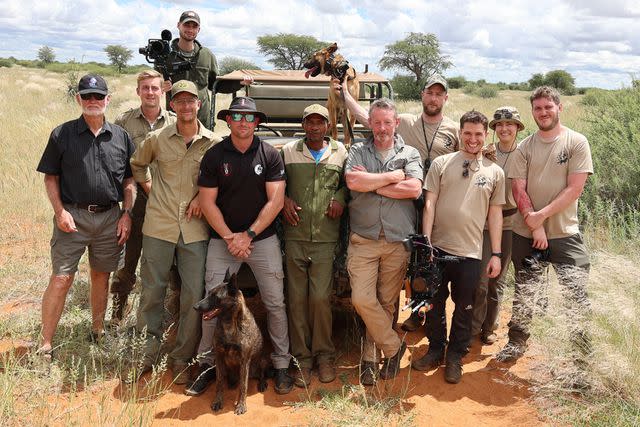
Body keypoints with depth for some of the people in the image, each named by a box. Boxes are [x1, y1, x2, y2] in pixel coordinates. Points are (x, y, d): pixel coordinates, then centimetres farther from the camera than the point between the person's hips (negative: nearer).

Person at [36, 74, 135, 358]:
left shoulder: (120, 136, 6)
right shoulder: (62, 134, 0)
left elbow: (129, 180, 10)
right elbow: (50, 177, 2)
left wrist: (127, 213, 1)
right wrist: (60, 211, -10)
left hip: (110, 217, 3)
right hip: (73, 217, -2)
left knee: (101, 275, 14)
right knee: (61, 279, -4)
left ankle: (98, 332, 30)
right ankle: (45, 345, 5)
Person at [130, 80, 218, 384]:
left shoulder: (214, 143, 1)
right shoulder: (157, 139, 4)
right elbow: (137, 164, 21)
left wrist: (202, 196, -5)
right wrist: (149, 188, 9)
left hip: (196, 230, 0)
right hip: (159, 225, 1)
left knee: (194, 295, 2)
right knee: (152, 291, 6)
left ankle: (181, 359, 17)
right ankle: (148, 353, 23)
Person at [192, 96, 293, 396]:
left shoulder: (270, 155, -1)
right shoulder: (214, 156, 0)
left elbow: (275, 201, -6)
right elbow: (207, 202, -2)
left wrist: (248, 235, -11)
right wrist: (230, 238, -10)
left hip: (263, 239, 0)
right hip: (222, 240, 0)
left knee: (275, 303, 2)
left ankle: (281, 365, 15)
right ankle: (208, 364, 15)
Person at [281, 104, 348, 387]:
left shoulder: (340, 153, 9)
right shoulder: (288, 152, 9)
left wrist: (340, 197, -2)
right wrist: (284, 200, -2)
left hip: (325, 239, -1)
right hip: (294, 237, 1)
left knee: (320, 298, -3)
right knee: (296, 298, 3)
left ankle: (324, 355, 15)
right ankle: (301, 358, 15)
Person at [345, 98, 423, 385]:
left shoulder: (410, 154, 8)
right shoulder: (358, 152, 8)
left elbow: (414, 189, -10)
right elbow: (352, 181, -13)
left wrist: (371, 184, -9)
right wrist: (394, 176, -7)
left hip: (397, 241, 0)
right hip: (363, 240, 0)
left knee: (386, 303, 6)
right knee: (362, 299, -11)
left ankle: (371, 358, 23)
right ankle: (393, 347, 10)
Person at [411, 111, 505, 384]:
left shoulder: (495, 172, 7)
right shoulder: (441, 164, 3)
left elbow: (495, 214, 8)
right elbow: (429, 203, 0)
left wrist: (496, 253, 4)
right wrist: (425, 241, -7)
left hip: (470, 252, 0)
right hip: (438, 247, 0)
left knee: (464, 308, 9)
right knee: (435, 303, 11)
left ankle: (455, 357, 25)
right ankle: (435, 351, 29)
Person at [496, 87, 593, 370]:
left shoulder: (577, 142, -3)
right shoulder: (525, 147, 4)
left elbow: (574, 189, -10)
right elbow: (518, 189, -2)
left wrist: (542, 215, -16)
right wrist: (534, 224, -12)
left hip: (565, 233, -2)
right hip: (526, 234, 2)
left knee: (576, 297, -1)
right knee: (524, 293, 13)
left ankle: (582, 354, 14)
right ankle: (516, 343, 29)